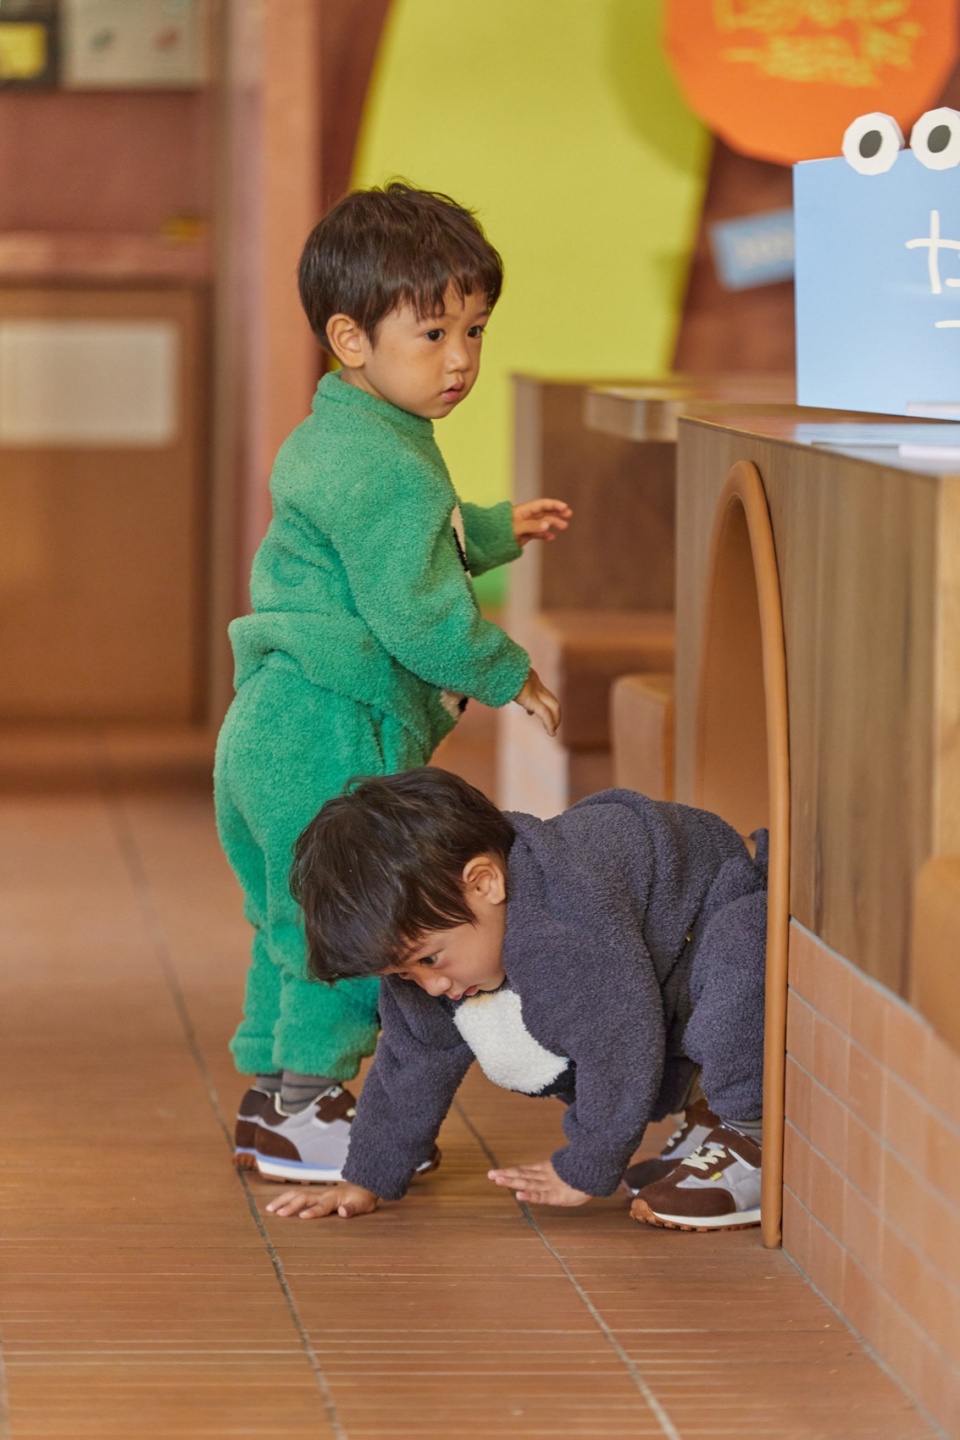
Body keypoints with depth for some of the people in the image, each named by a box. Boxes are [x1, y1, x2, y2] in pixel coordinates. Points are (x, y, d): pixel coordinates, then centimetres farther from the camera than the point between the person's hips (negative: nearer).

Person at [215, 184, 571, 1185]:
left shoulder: (329, 442, 16)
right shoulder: (384, 465, -19)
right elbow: (412, 612, -21)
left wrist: (497, 532, 29)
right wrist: (505, 674, -8)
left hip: (270, 728, 11)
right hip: (333, 735, -11)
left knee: (290, 925, 17)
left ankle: (268, 1098, 25)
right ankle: (304, 1111, 4)